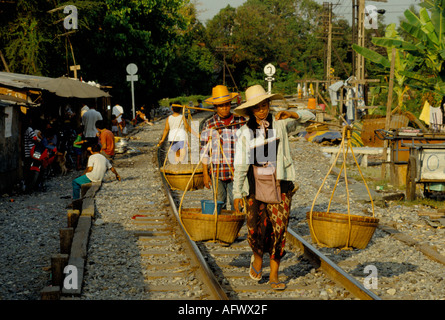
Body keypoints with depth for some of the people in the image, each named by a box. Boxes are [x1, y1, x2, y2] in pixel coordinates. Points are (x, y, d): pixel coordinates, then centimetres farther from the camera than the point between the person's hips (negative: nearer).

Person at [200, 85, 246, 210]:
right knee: (219, 204, 4)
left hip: (236, 172, 0)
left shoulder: (241, 121, 5)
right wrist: (205, 174, 1)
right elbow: (204, 151, 5)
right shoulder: (209, 125, 3)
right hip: (217, 172, 0)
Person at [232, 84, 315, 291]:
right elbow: (240, 164, 2)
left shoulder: (280, 124, 3)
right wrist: (237, 192, -1)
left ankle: (274, 276, 8)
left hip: (280, 183, 1)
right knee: (256, 229, -6)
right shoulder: (245, 132, 1)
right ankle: (257, 256, 28)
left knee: (279, 228, -2)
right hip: (255, 183, -1)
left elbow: (310, 117, 4)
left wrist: (292, 114, -16)